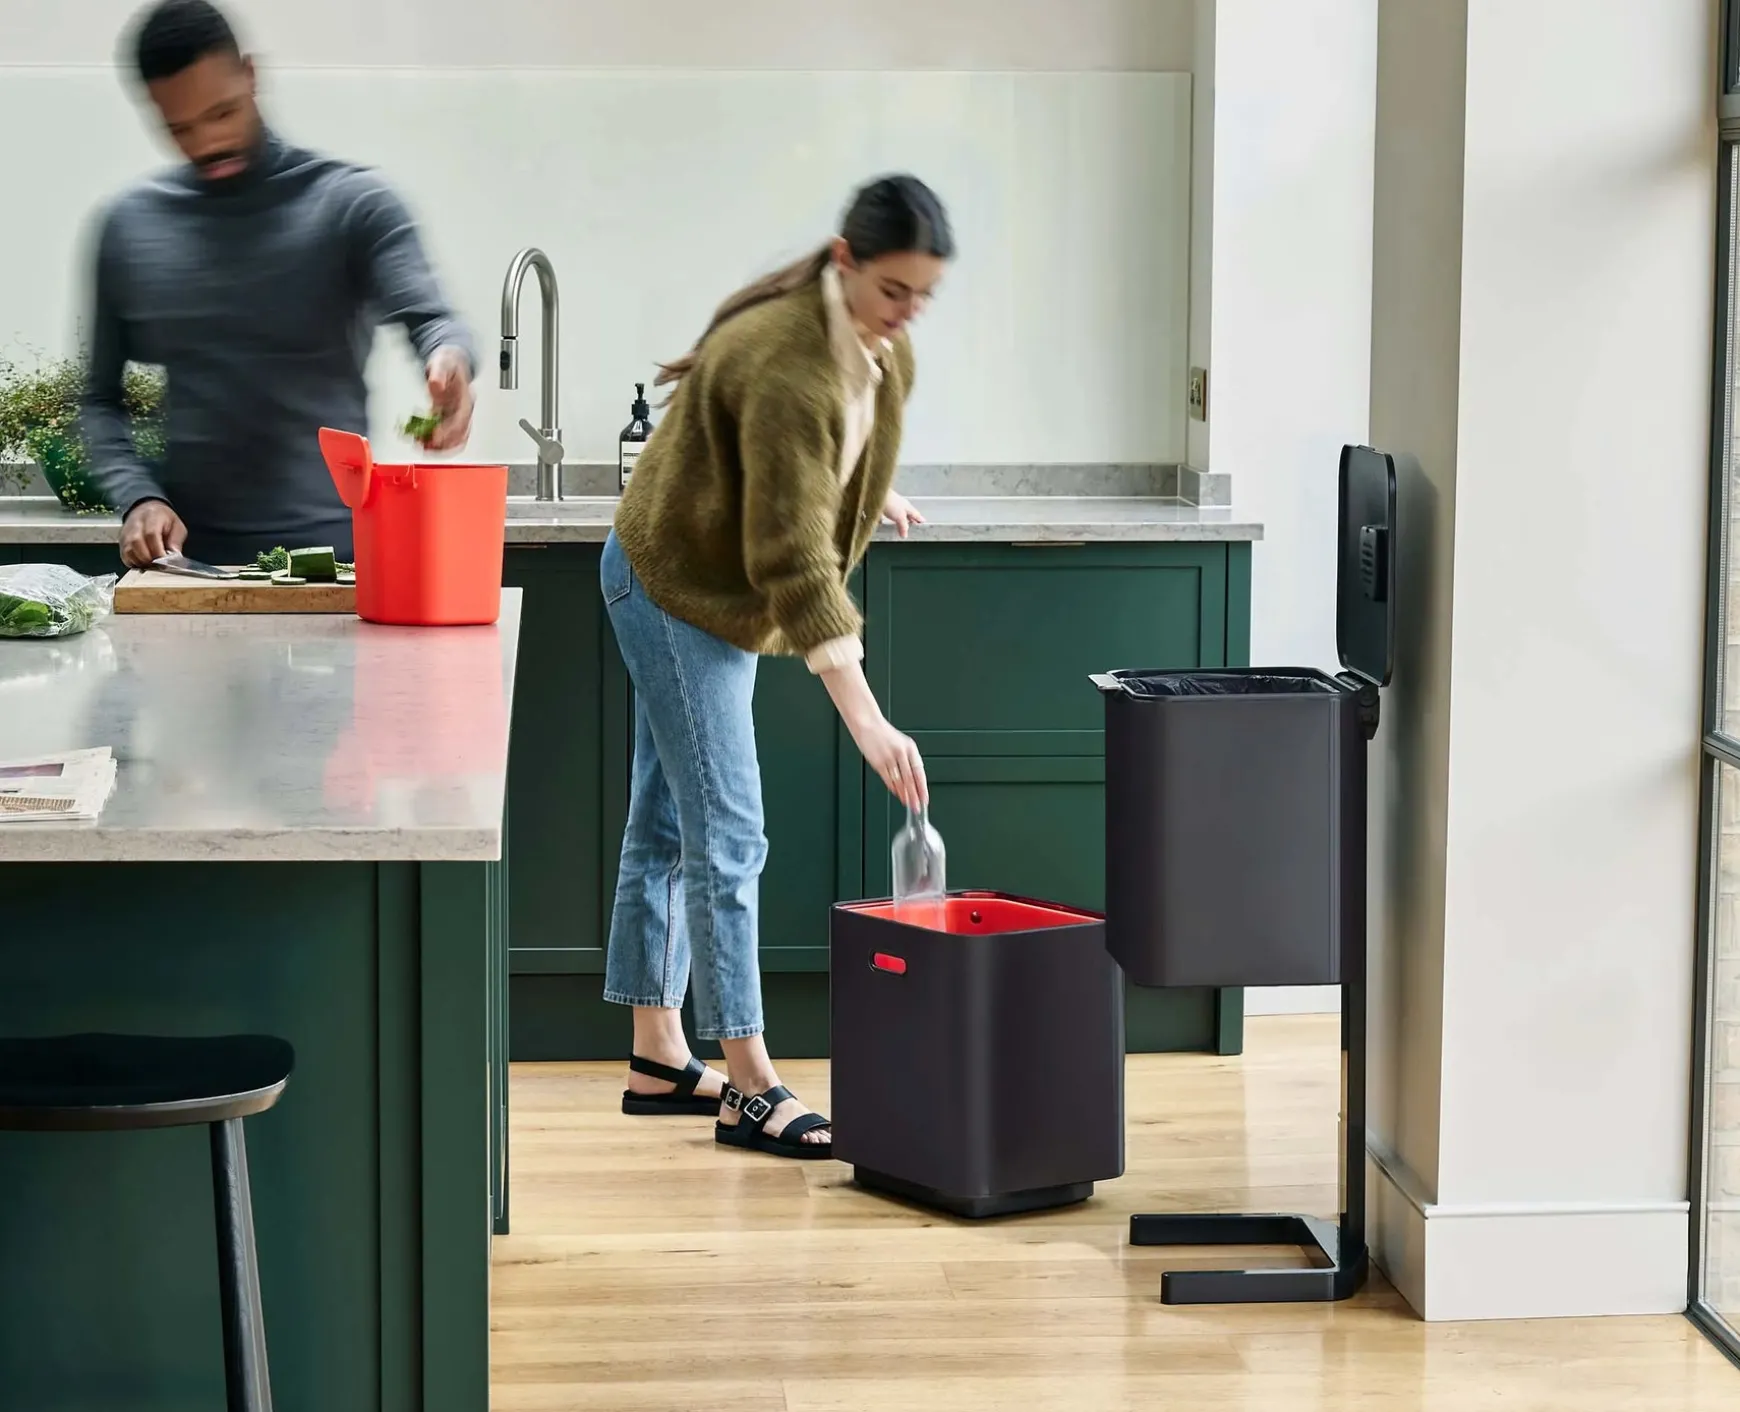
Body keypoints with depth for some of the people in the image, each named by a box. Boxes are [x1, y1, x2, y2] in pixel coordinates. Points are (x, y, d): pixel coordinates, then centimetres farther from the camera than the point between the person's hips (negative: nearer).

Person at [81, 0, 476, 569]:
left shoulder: (350, 204, -1)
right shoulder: (129, 227, 8)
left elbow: (428, 318, -16)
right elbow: (102, 399, 13)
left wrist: (449, 358, -40)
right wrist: (137, 497, -6)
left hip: (331, 549, -2)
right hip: (188, 556, 2)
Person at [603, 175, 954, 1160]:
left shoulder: (878, 344, -5)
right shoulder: (788, 367, -33)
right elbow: (792, 561, -37)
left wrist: (868, 494, 33)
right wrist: (867, 719, -40)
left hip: (720, 590, 9)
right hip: (678, 588, -9)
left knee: (667, 825, 14)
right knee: (727, 838, -10)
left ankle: (659, 1058, 21)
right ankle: (751, 1088, -6)